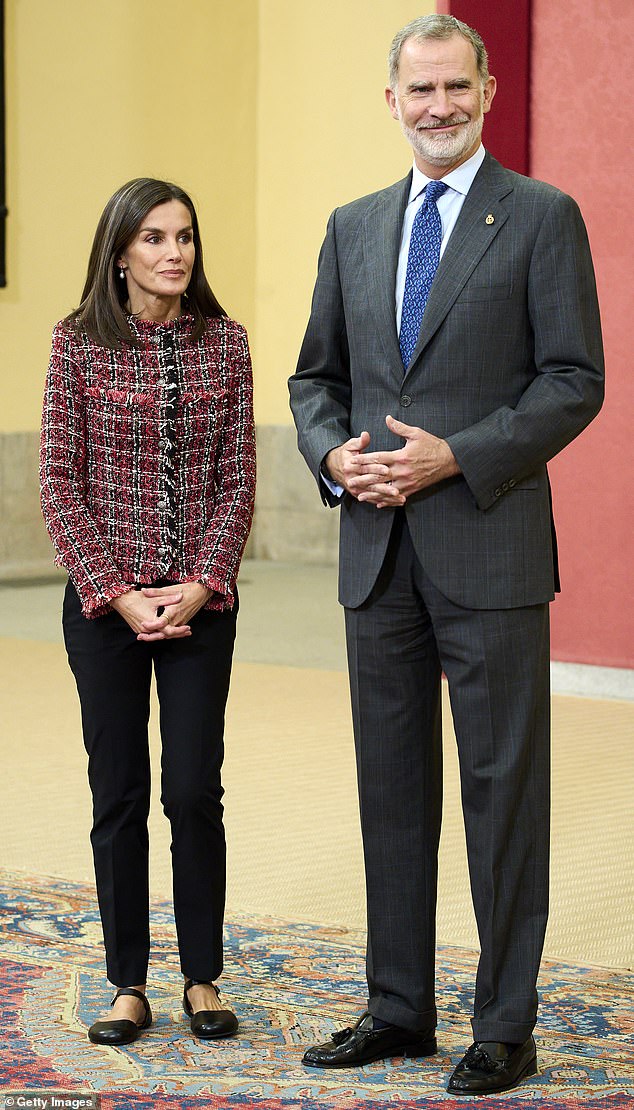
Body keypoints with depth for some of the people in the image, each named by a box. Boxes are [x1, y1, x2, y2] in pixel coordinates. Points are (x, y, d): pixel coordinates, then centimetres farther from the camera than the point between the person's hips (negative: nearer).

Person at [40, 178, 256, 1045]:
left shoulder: (223, 342, 2)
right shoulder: (79, 345, -2)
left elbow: (237, 479, 1)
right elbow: (61, 481, -4)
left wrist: (201, 584, -10)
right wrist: (116, 591, -11)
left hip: (201, 603, 1)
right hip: (104, 603, -1)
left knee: (195, 792, 2)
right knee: (119, 794, 5)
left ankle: (203, 978, 14)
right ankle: (129, 984, 14)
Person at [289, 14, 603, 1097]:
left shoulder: (542, 217, -2)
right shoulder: (353, 228, 14)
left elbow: (576, 380, -7)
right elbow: (317, 375, 18)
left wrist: (456, 457, -16)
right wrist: (333, 453, -3)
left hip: (490, 548, -5)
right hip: (378, 550, 5)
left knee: (502, 788, 0)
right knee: (392, 786, 11)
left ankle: (505, 1028, 8)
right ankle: (398, 1009, 22)